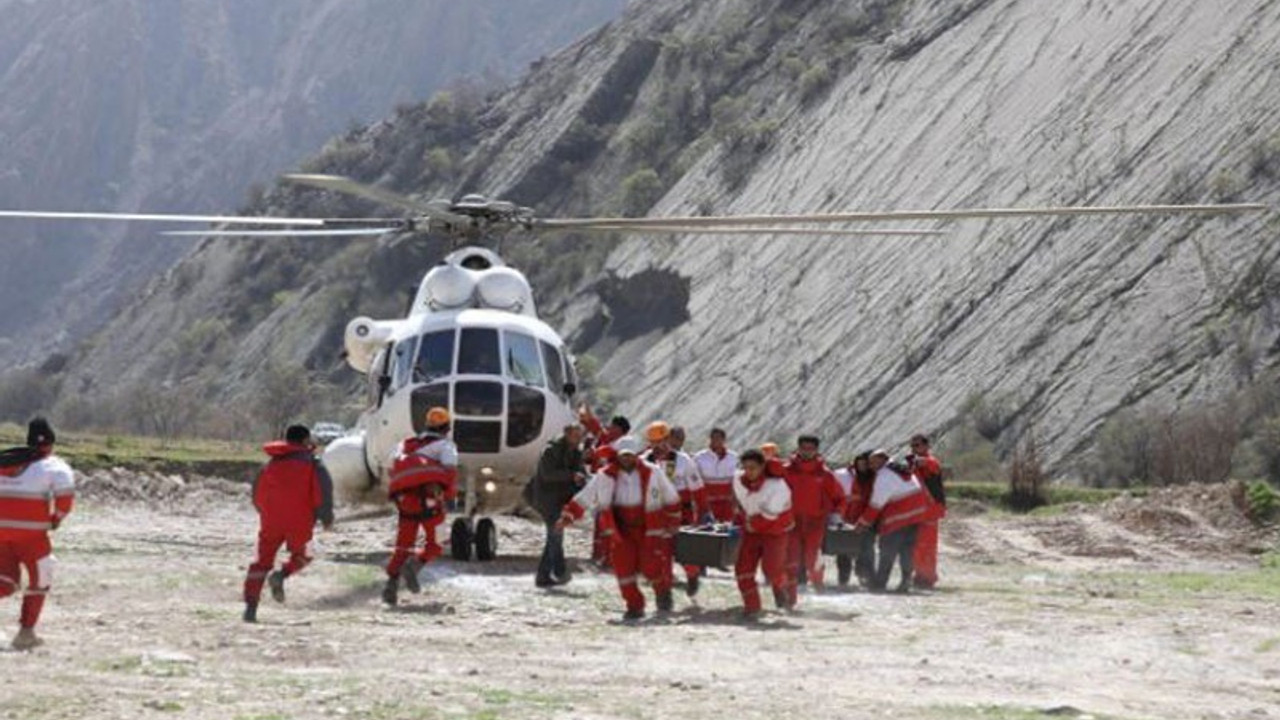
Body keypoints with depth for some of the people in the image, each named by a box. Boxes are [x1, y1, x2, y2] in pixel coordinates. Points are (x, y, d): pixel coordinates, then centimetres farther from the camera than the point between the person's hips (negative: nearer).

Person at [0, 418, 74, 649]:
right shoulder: (53, 465, 0)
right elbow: (66, 492, -15)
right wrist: (57, 518, 0)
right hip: (31, 530, -5)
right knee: (40, 580, 14)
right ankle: (25, 632, 11)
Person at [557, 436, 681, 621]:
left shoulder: (652, 473, -5)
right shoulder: (605, 476, -5)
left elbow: (671, 498, 8)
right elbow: (584, 498, -1)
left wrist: (673, 522, 13)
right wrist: (568, 517, -11)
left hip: (649, 529, -1)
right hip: (620, 531, 1)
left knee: (651, 567, -7)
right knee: (623, 567, -7)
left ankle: (663, 592, 27)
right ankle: (634, 607, 9)